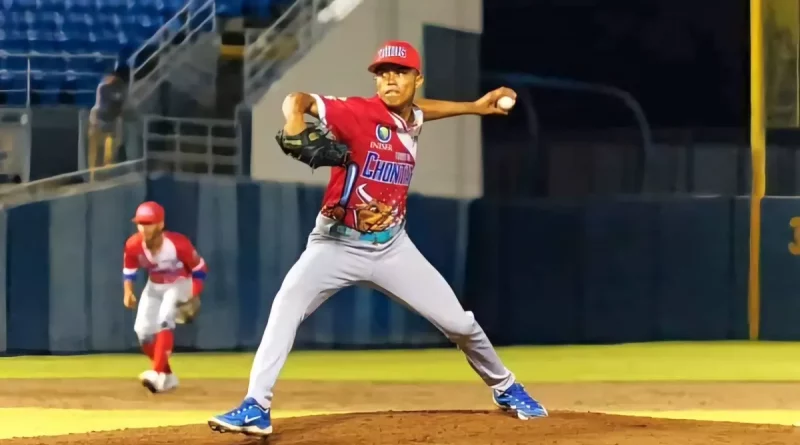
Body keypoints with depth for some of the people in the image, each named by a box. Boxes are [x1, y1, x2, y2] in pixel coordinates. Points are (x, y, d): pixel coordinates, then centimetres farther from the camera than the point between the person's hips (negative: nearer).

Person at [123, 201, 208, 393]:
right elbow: (129, 271, -2)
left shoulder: (178, 244, -32)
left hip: (179, 285, -5)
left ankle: (157, 373, -34)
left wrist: (194, 297, -26)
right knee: (143, 330, -4)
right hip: (154, 287, 5)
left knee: (164, 320, -28)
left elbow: (199, 269, -17)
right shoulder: (133, 245, -22)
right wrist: (128, 292, -18)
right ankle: (167, 376, 14)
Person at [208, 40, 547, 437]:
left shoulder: (411, 121, 2)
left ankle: (505, 388, 32)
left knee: (459, 323, 6)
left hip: (391, 247, 5)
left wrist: (474, 107, 23)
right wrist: (296, 131, -47)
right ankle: (256, 408, -30)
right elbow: (298, 100, -26)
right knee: (286, 305, -29)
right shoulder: (360, 113, -17)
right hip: (337, 244, -5)